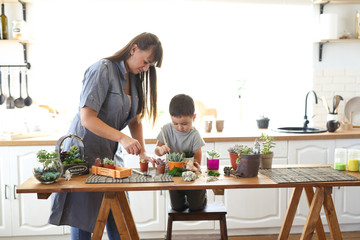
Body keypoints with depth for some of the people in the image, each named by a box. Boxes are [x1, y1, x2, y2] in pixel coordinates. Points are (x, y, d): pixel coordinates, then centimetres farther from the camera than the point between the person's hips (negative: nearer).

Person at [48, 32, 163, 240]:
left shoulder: (135, 78, 8)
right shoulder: (102, 70, -17)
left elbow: (135, 120, 9)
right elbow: (87, 119, -24)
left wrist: (143, 153, -4)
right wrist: (122, 138, -32)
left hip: (110, 153, 7)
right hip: (85, 151, -7)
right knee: (83, 216, 3)